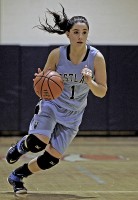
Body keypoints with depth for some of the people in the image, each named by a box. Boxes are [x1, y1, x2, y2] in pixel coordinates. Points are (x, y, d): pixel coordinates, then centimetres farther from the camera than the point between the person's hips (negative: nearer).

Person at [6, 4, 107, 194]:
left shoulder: (96, 57, -15)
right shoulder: (57, 54, -14)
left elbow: (102, 92, -10)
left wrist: (90, 82, -31)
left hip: (72, 115, 2)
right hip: (51, 105, -2)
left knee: (51, 159, 0)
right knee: (38, 143, -27)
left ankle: (17, 176, 27)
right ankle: (21, 146, 11)